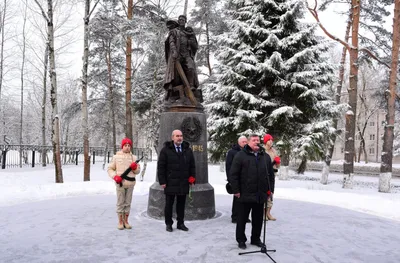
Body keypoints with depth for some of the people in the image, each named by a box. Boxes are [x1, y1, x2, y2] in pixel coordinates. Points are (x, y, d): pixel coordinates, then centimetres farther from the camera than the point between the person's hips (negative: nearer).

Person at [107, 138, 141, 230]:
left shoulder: (133, 157, 8)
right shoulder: (116, 157, 2)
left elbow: (137, 171, 12)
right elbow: (110, 169, 5)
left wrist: (135, 167, -10)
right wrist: (115, 176, -10)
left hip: (130, 183, 3)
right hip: (120, 183, -2)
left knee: (128, 203, 9)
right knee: (120, 203, 2)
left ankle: (126, 221, 20)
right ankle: (120, 222, 12)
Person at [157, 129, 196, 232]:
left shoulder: (188, 150, 9)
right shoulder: (166, 150, -3)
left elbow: (192, 166, 14)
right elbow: (161, 167, -5)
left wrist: (192, 177, 5)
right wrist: (162, 181, -9)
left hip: (183, 183, 4)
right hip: (170, 183, -3)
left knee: (181, 204, 11)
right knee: (169, 204, 7)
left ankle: (180, 223, 22)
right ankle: (168, 224, 19)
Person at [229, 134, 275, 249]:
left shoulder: (266, 157, 10)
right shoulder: (240, 155, -6)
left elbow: (271, 174, 15)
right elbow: (233, 174, -8)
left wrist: (270, 189, 9)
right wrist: (236, 190, -10)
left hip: (261, 195, 5)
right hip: (245, 195, -4)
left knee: (258, 219, 15)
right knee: (242, 219, 7)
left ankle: (256, 239, 31)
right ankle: (241, 240, 22)